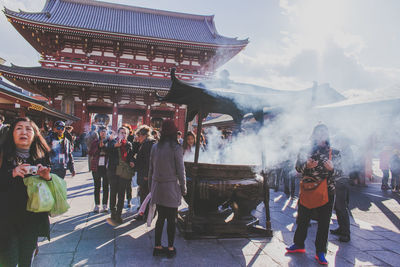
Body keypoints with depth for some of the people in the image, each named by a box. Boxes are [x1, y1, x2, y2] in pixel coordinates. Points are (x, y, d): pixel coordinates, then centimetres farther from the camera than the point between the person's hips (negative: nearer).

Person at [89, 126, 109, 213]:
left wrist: (104, 146, -15)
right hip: (97, 167, 2)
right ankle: (97, 205, 13)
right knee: (97, 186, 5)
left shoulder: (109, 142, 5)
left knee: (106, 186, 1)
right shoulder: (95, 142, 10)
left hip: (106, 167, -1)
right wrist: (99, 147, -11)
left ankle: (105, 205, 9)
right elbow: (90, 153, 0)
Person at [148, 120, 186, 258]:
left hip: (157, 187, 5)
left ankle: (157, 247, 22)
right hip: (171, 187, -4)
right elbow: (180, 171, -8)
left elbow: (151, 169, 9)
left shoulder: (155, 147, 2)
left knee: (161, 217, 15)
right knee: (171, 219, 7)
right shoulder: (176, 148, -12)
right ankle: (170, 248, 17)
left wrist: (151, 185, 19)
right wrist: (183, 189, 2)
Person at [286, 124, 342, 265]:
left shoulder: (334, 153, 6)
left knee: (324, 222, 3)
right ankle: (299, 245, 28)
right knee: (303, 219, 9)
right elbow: (298, 168, -2)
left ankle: (320, 253, 14)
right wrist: (307, 166, -24)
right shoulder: (305, 151, 6)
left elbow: (339, 173, 2)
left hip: (327, 191, 0)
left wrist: (331, 168, -20)